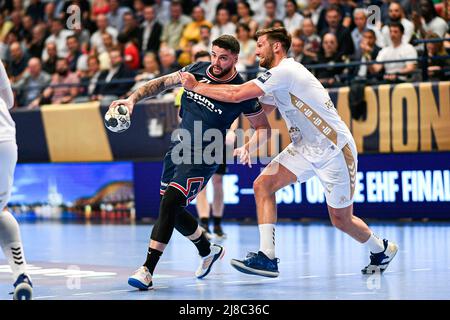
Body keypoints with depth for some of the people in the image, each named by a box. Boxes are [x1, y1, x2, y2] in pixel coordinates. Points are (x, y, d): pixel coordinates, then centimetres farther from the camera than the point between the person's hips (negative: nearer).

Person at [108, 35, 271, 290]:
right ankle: (208, 250, 37)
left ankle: (148, 270, -20)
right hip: (179, 147, 7)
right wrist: (133, 99, 0)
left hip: (203, 157, -7)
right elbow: (163, 83, 12)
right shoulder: (198, 70, 0)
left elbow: (264, 128, -3)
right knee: (172, 210, 12)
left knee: (169, 203, -21)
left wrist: (247, 148, -21)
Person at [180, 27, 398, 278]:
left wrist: (196, 86, -15)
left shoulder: (284, 71, -20)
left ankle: (382, 249, 30)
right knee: (263, 185, -10)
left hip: (335, 149, -9)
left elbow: (236, 95, -23)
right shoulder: (278, 79, 11)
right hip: (306, 148, 9)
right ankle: (267, 257, -12)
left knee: (341, 219, 2)